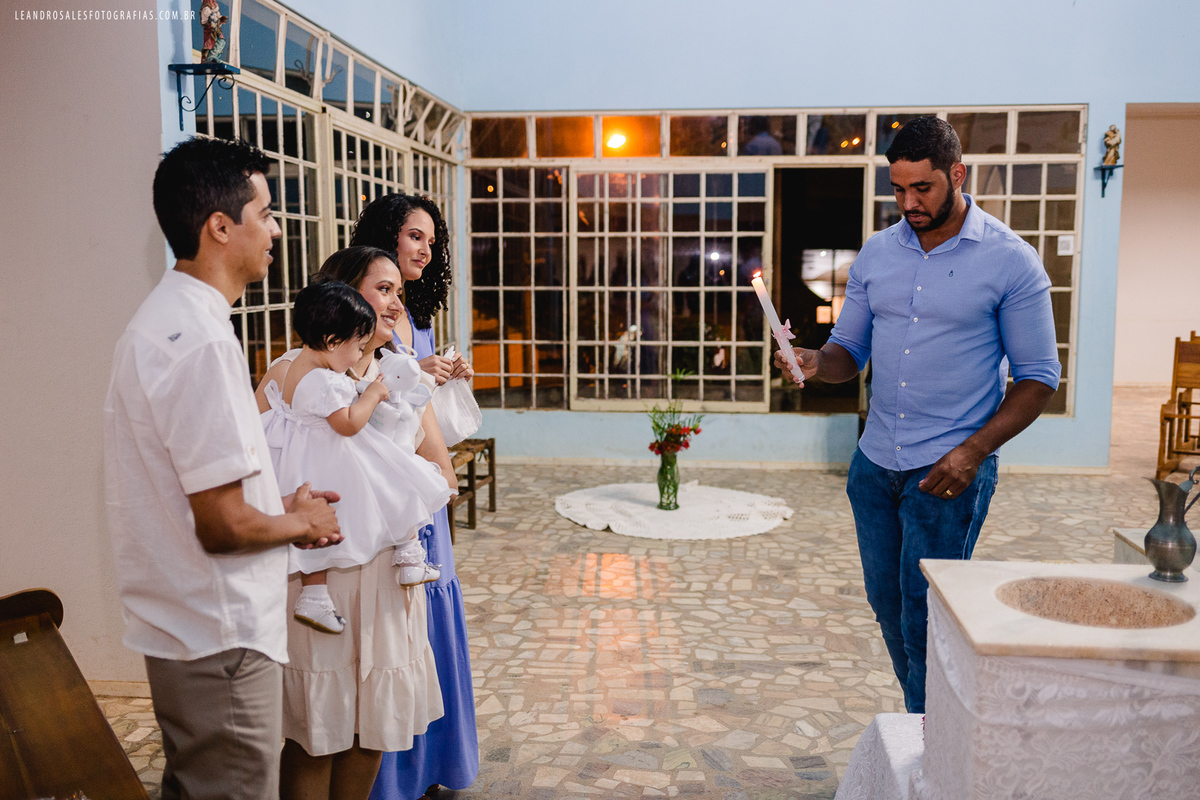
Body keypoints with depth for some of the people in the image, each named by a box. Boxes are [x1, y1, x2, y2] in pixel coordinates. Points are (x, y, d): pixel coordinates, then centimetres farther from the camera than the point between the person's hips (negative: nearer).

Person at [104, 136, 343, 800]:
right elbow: (224, 525, -25)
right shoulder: (202, 340, -24)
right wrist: (303, 522, -6)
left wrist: (283, 508, 11)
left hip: (182, 624, 10)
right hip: (221, 641, -10)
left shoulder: (163, 318, 8)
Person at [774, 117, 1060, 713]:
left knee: (925, 617, -3)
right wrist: (817, 363, -13)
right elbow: (850, 348, 11)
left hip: (950, 469, -5)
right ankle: (921, 717, 35)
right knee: (887, 604, 14)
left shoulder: (1011, 262, -7)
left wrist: (973, 450, -17)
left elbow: (1038, 377, -5)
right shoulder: (876, 253, 7)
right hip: (874, 462, 5)